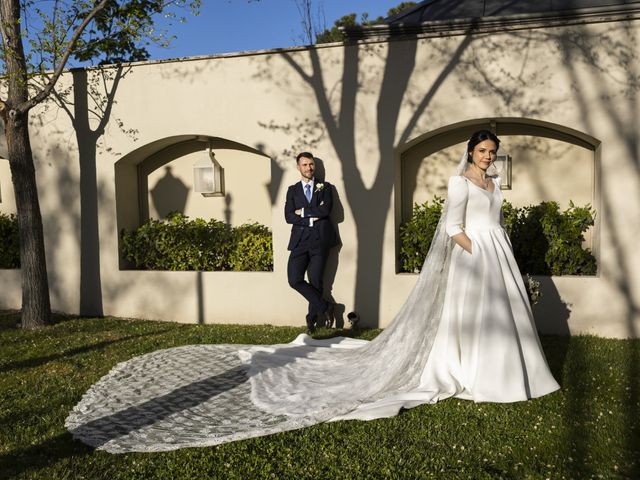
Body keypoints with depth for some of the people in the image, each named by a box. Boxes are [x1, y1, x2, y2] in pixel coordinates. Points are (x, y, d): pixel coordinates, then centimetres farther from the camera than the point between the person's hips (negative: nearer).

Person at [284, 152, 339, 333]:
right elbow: (288, 216, 1)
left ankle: (312, 319, 17)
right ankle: (324, 307, 5)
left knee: (315, 281, -1)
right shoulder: (292, 190, 15)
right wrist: (312, 216, -8)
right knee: (294, 279, -10)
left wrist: (303, 211, -3)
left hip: (319, 238, -2)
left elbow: (325, 210, -7)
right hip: (300, 239, 2)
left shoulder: (325, 187, 12)